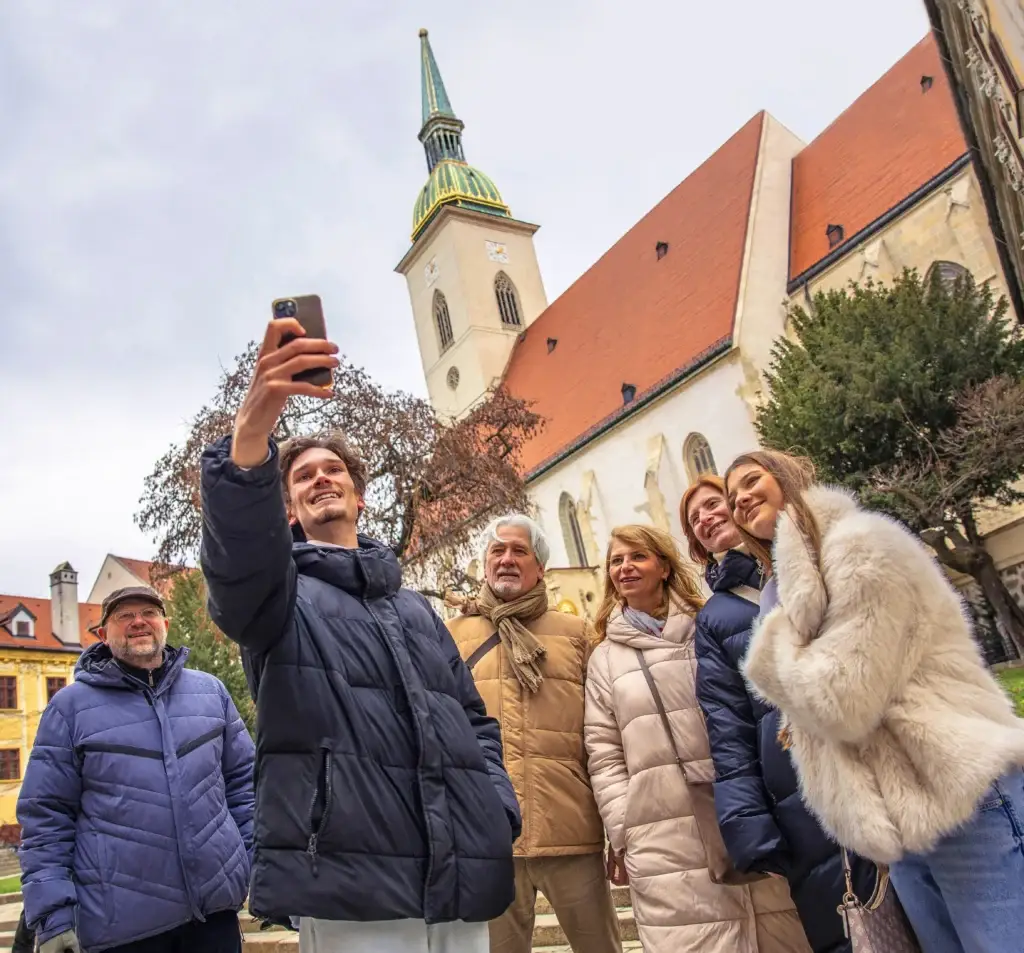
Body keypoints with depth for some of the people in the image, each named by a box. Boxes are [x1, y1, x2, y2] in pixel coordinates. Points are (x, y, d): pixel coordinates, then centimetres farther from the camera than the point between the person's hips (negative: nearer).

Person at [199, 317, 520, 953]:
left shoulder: (417, 609, 22)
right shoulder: (279, 593, 5)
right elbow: (239, 551, -20)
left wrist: (499, 811, 4)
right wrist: (253, 426, -37)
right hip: (351, 889, -5)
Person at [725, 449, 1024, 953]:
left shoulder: (859, 544, -11)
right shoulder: (788, 588, 17)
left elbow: (843, 701, -17)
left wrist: (773, 646, -4)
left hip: (967, 807, -9)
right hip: (899, 822, 9)